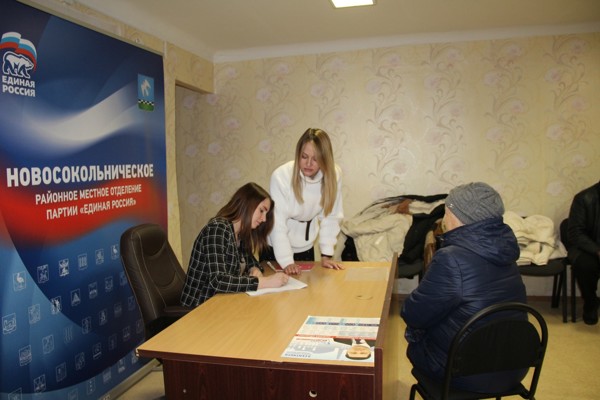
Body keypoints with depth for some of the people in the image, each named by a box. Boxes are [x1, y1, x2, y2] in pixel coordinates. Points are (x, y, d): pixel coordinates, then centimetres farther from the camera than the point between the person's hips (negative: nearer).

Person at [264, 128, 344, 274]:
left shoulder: (334, 175, -17)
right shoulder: (281, 176, -26)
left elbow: (330, 217, -10)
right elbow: (277, 223, -24)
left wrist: (326, 255, -11)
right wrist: (286, 261, -27)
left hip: (306, 248, 3)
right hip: (276, 248, -2)